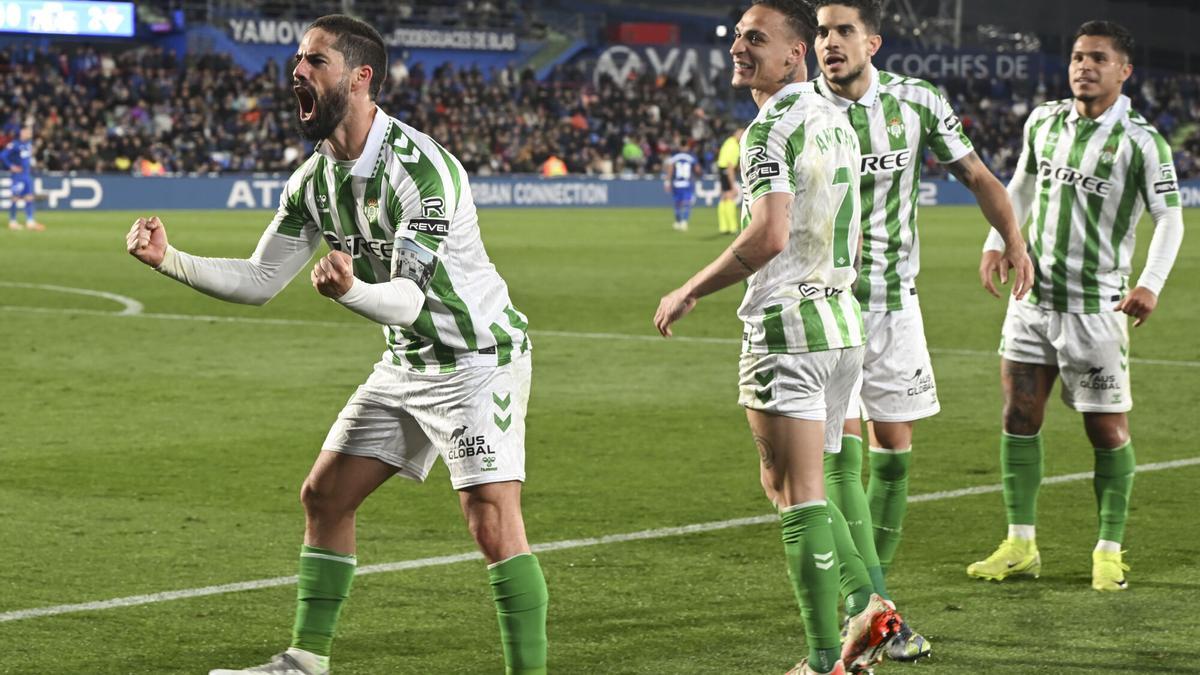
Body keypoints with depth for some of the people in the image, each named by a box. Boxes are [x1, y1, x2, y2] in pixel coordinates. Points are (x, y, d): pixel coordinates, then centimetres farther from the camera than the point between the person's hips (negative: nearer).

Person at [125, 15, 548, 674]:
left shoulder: (422, 169, -25)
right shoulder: (314, 179, 1)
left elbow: (407, 297, -31)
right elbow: (260, 280, 6)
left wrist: (350, 290, -52)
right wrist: (168, 260, -6)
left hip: (478, 359, -9)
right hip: (408, 364, 9)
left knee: (492, 521, -19)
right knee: (323, 495, 9)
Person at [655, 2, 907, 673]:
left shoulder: (772, 127, -14)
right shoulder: (835, 119, 13)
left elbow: (768, 236, -25)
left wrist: (689, 292, -16)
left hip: (786, 327, -9)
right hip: (843, 322, 9)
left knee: (799, 494, -4)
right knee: (789, 485, 19)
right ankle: (866, 605, 8)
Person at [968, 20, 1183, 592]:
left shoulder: (1140, 142, -9)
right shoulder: (1042, 122, 6)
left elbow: (1170, 218, -8)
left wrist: (1151, 283, -21)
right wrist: (997, 243, 11)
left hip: (1097, 306, -5)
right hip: (1033, 297, 5)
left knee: (1107, 430, 0)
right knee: (1019, 415, 3)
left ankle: (1109, 552, 11)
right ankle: (1021, 545, 12)